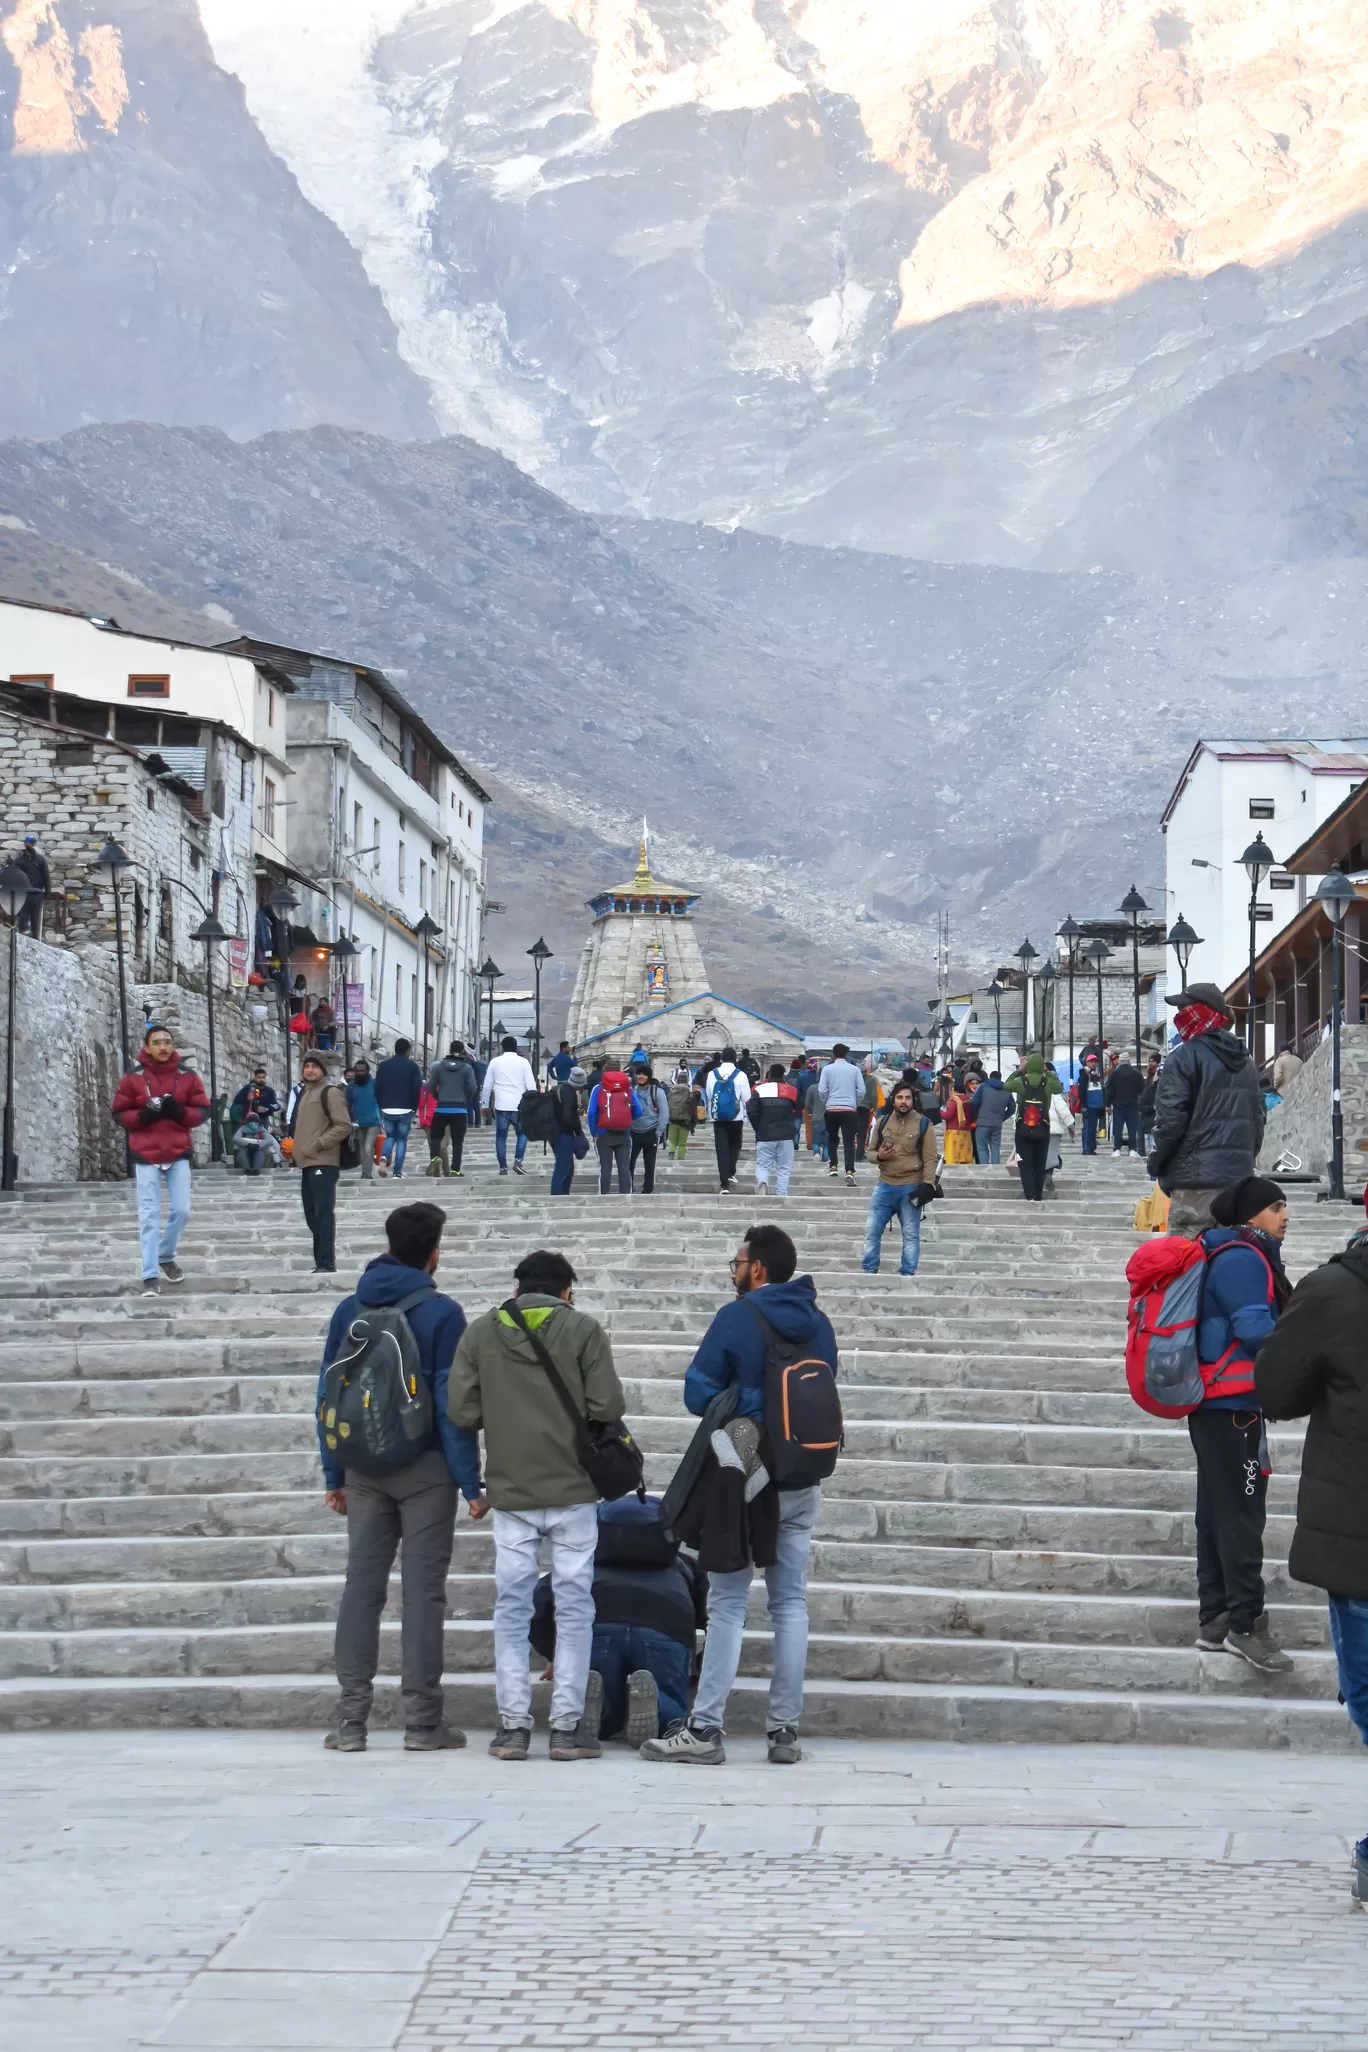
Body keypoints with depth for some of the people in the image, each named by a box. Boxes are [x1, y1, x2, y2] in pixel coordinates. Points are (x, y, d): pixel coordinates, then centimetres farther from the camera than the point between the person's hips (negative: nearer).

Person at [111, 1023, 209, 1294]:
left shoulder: (187, 1076, 2)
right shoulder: (133, 1078, -2)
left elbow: (203, 1111, 4)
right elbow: (119, 1113, 1)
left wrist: (180, 1112, -15)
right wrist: (143, 1115, -18)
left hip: (178, 1154, 2)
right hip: (146, 1155, -2)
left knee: (181, 1210, 1)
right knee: (149, 1216, -4)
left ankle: (167, 1257, 28)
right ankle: (150, 1275, -3)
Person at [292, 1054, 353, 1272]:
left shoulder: (331, 1092, -6)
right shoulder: (304, 1093, 19)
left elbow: (343, 1126, -14)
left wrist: (319, 1144, -16)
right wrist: (298, 1150, 16)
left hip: (323, 1163, -9)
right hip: (307, 1163, 9)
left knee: (323, 1214, -12)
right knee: (312, 1216, 10)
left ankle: (327, 1263, -14)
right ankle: (320, 1262, 16)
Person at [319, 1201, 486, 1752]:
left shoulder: (349, 1310, 6)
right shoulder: (441, 1313, -7)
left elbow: (328, 1395, 8)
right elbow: (452, 1402, -11)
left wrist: (334, 1474, 14)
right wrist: (470, 1483, -7)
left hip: (364, 1472, 4)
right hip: (426, 1469, -4)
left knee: (361, 1586, 7)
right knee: (422, 1590, -1)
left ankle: (350, 1719, 4)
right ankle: (421, 1721, 0)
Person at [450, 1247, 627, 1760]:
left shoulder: (480, 1333, 3)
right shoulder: (583, 1329, -3)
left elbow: (461, 1411, -1)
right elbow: (607, 1408, -9)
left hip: (510, 1490, 2)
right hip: (572, 1489, -2)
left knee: (511, 1606, 7)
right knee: (573, 1605, 4)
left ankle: (512, 1724, 4)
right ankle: (568, 1726, 3)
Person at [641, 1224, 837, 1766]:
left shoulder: (737, 1318, -10)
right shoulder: (819, 1324, 7)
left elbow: (697, 1395, -8)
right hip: (803, 1482, 5)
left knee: (728, 1603, -3)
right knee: (791, 1603, 7)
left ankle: (704, 1728, -4)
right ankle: (784, 1729, 7)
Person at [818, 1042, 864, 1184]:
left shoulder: (827, 1069, 0)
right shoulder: (854, 1069, 3)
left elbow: (822, 1090, -2)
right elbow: (861, 1091, 2)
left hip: (832, 1109, 0)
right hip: (849, 1110, 0)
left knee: (832, 1138, 20)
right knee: (849, 1141, -2)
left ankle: (833, 1167, 17)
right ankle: (849, 1171, -14)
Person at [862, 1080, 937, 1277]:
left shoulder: (923, 1124, -4)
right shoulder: (883, 1122, 7)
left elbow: (930, 1158, -5)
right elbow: (871, 1152, 14)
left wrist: (927, 1185, -15)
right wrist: (878, 1156, -10)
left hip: (911, 1188, -3)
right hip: (885, 1186, 3)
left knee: (911, 1234, 5)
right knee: (872, 1229, 4)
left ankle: (907, 1273, 10)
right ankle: (869, 1270, 12)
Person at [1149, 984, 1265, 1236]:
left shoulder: (1186, 1057, -9)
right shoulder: (1245, 1061, 16)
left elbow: (1170, 1118, -14)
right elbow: (1258, 1118, 21)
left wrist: (1156, 1163, 0)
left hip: (1196, 1179, -8)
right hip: (1239, 1176, 8)